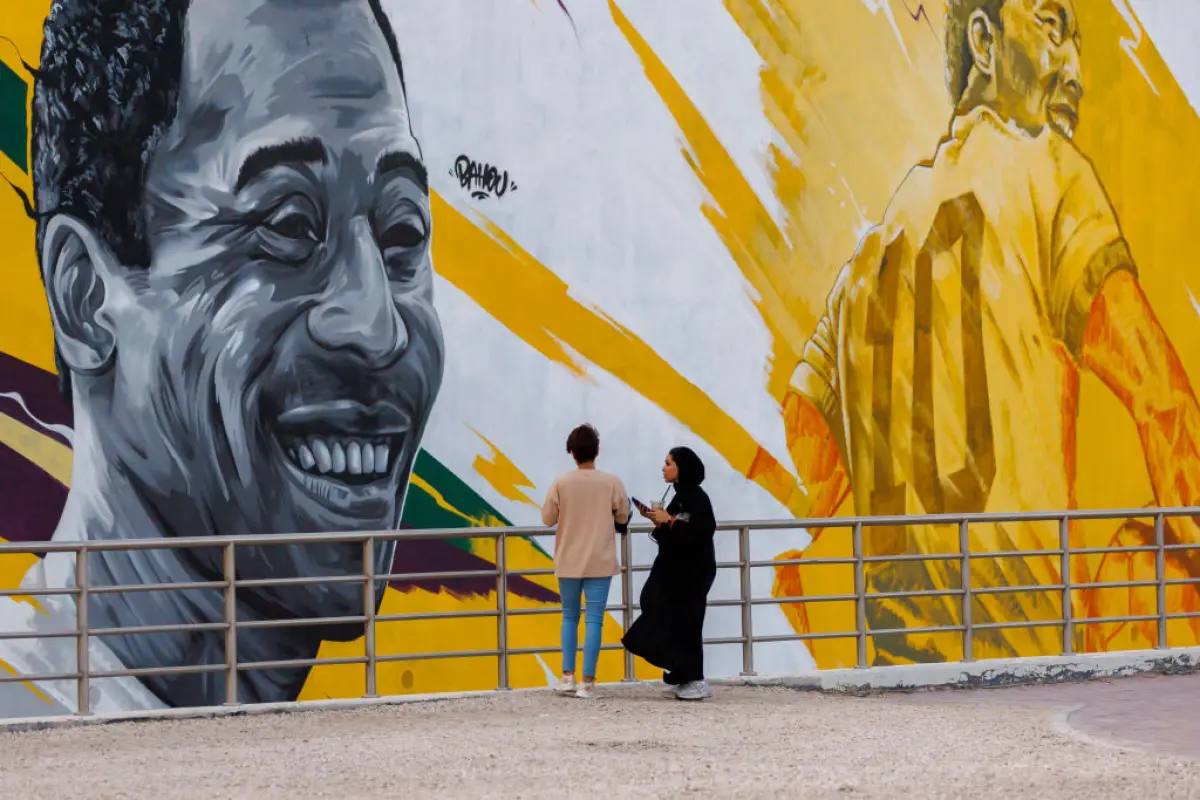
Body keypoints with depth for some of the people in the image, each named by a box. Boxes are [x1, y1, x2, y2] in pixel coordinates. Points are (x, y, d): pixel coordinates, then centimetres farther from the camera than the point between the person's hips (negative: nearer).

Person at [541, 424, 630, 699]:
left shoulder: (561, 484, -9)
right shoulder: (612, 483, -8)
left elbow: (547, 518, -2)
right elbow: (622, 518, 1)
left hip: (568, 561, 1)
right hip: (600, 562, -1)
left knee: (570, 617, 16)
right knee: (594, 620, 1)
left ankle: (568, 676, 11)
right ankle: (587, 681, -2)